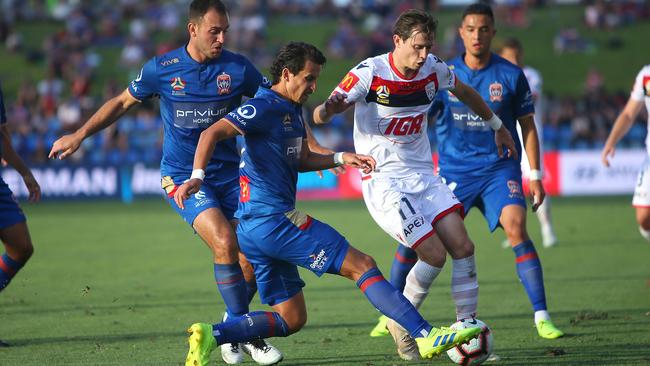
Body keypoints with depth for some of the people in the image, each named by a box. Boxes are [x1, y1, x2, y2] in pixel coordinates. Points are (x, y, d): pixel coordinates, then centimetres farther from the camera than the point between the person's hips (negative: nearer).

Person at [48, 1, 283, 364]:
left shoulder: (238, 67, -3)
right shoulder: (161, 69, -4)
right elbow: (122, 103, 11)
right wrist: (78, 136, 13)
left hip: (229, 173, 3)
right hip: (182, 175, -3)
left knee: (252, 256, -6)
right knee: (224, 242, -24)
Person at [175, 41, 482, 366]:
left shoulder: (291, 110, 19)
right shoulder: (265, 106, -10)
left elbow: (302, 161, 30)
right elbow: (212, 133, -20)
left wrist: (341, 158, 14)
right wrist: (197, 176, -34)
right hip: (274, 218, -10)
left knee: (290, 318, 9)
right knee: (362, 266, -9)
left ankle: (210, 334, -5)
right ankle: (427, 336, -12)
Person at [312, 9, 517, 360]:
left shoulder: (434, 70, 1)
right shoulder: (369, 73, -14)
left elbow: (465, 92, 23)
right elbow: (322, 113, -15)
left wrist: (497, 125, 33)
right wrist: (327, 109, -39)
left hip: (422, 174, 6)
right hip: (383, 180, -6)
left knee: (463, 248, -8)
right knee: (434, 255, -16)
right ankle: (400, 325, 8)